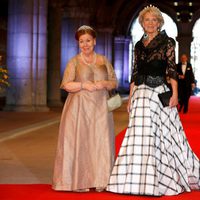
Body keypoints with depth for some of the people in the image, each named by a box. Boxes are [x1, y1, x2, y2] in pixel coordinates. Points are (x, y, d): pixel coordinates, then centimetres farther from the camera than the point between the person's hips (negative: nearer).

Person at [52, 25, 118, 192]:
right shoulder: (74, 62, 5)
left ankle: (100, 181, 5)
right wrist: (84, 85, -16)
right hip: (80, 108, -2)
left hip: (100, 108, 2)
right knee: (79, 141, -5)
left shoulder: (103, 60, 13)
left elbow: (114, 82, 12)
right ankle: (79, 181, 0)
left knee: (100, 141, -1)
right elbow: (66, 85, -3)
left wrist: (104, 84, -8)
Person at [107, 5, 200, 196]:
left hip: (159, 93, -4)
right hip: (141, 94, 4)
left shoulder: (167, 42, 1)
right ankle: (142, 180, 9)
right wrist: (130, 97, 10)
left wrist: (175, 94, -15)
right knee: (141, 135, 2)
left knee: (163, 135, -1)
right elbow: (135, 73, 14)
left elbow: (172, 69, -6)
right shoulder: (139, 46, 14)